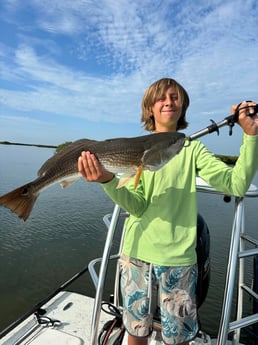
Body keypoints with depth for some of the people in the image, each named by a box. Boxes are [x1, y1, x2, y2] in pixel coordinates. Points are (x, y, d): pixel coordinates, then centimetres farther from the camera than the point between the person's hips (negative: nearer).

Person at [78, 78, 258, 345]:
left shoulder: (192, 149, 1)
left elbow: (236, 185, -11)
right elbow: (136, 206, -11)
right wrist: (107, 181, -28)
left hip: (179, 257, 0)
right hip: (136, 253, 1)